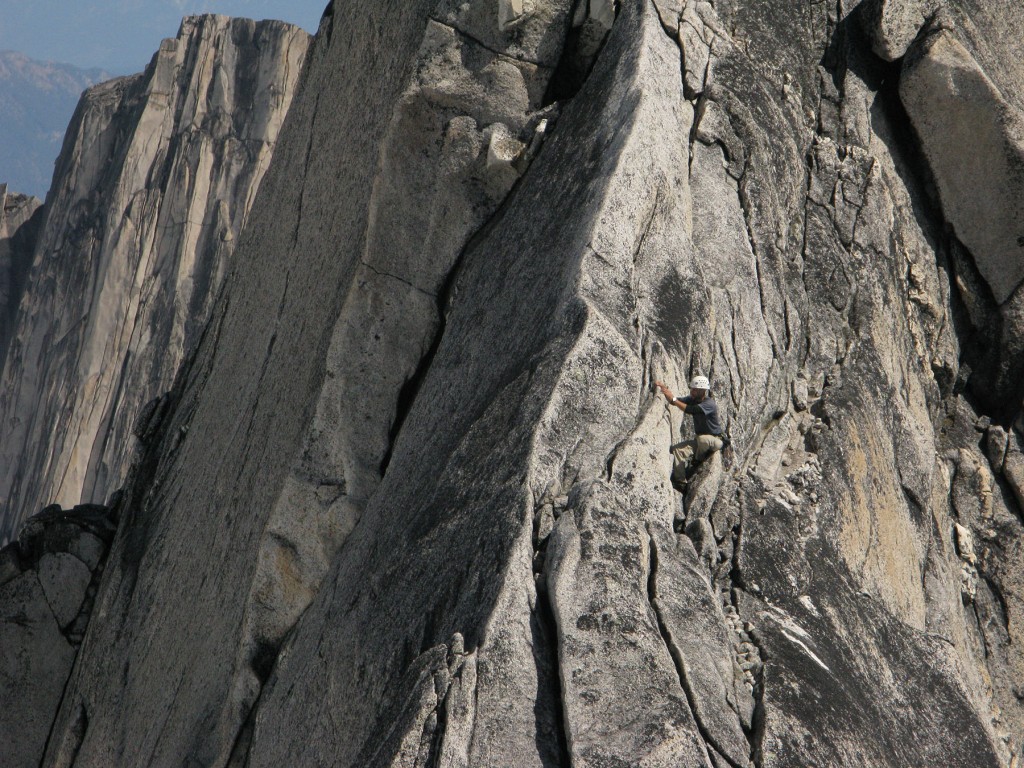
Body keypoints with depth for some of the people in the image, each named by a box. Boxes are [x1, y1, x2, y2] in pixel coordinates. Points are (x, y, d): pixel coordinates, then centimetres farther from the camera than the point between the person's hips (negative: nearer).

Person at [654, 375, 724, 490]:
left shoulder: (709, 404, -24)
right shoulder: (693, 399, 1)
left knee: (702, 439, -41)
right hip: (699, 441, 7)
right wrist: (665, 389, -21)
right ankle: (680, 482, -17)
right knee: (677, 449, -17)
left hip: (715, 441, -7)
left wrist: (673, 399, -36)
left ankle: (697, 463, -11)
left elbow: (690, 410, -37)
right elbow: (675, 401, -5)